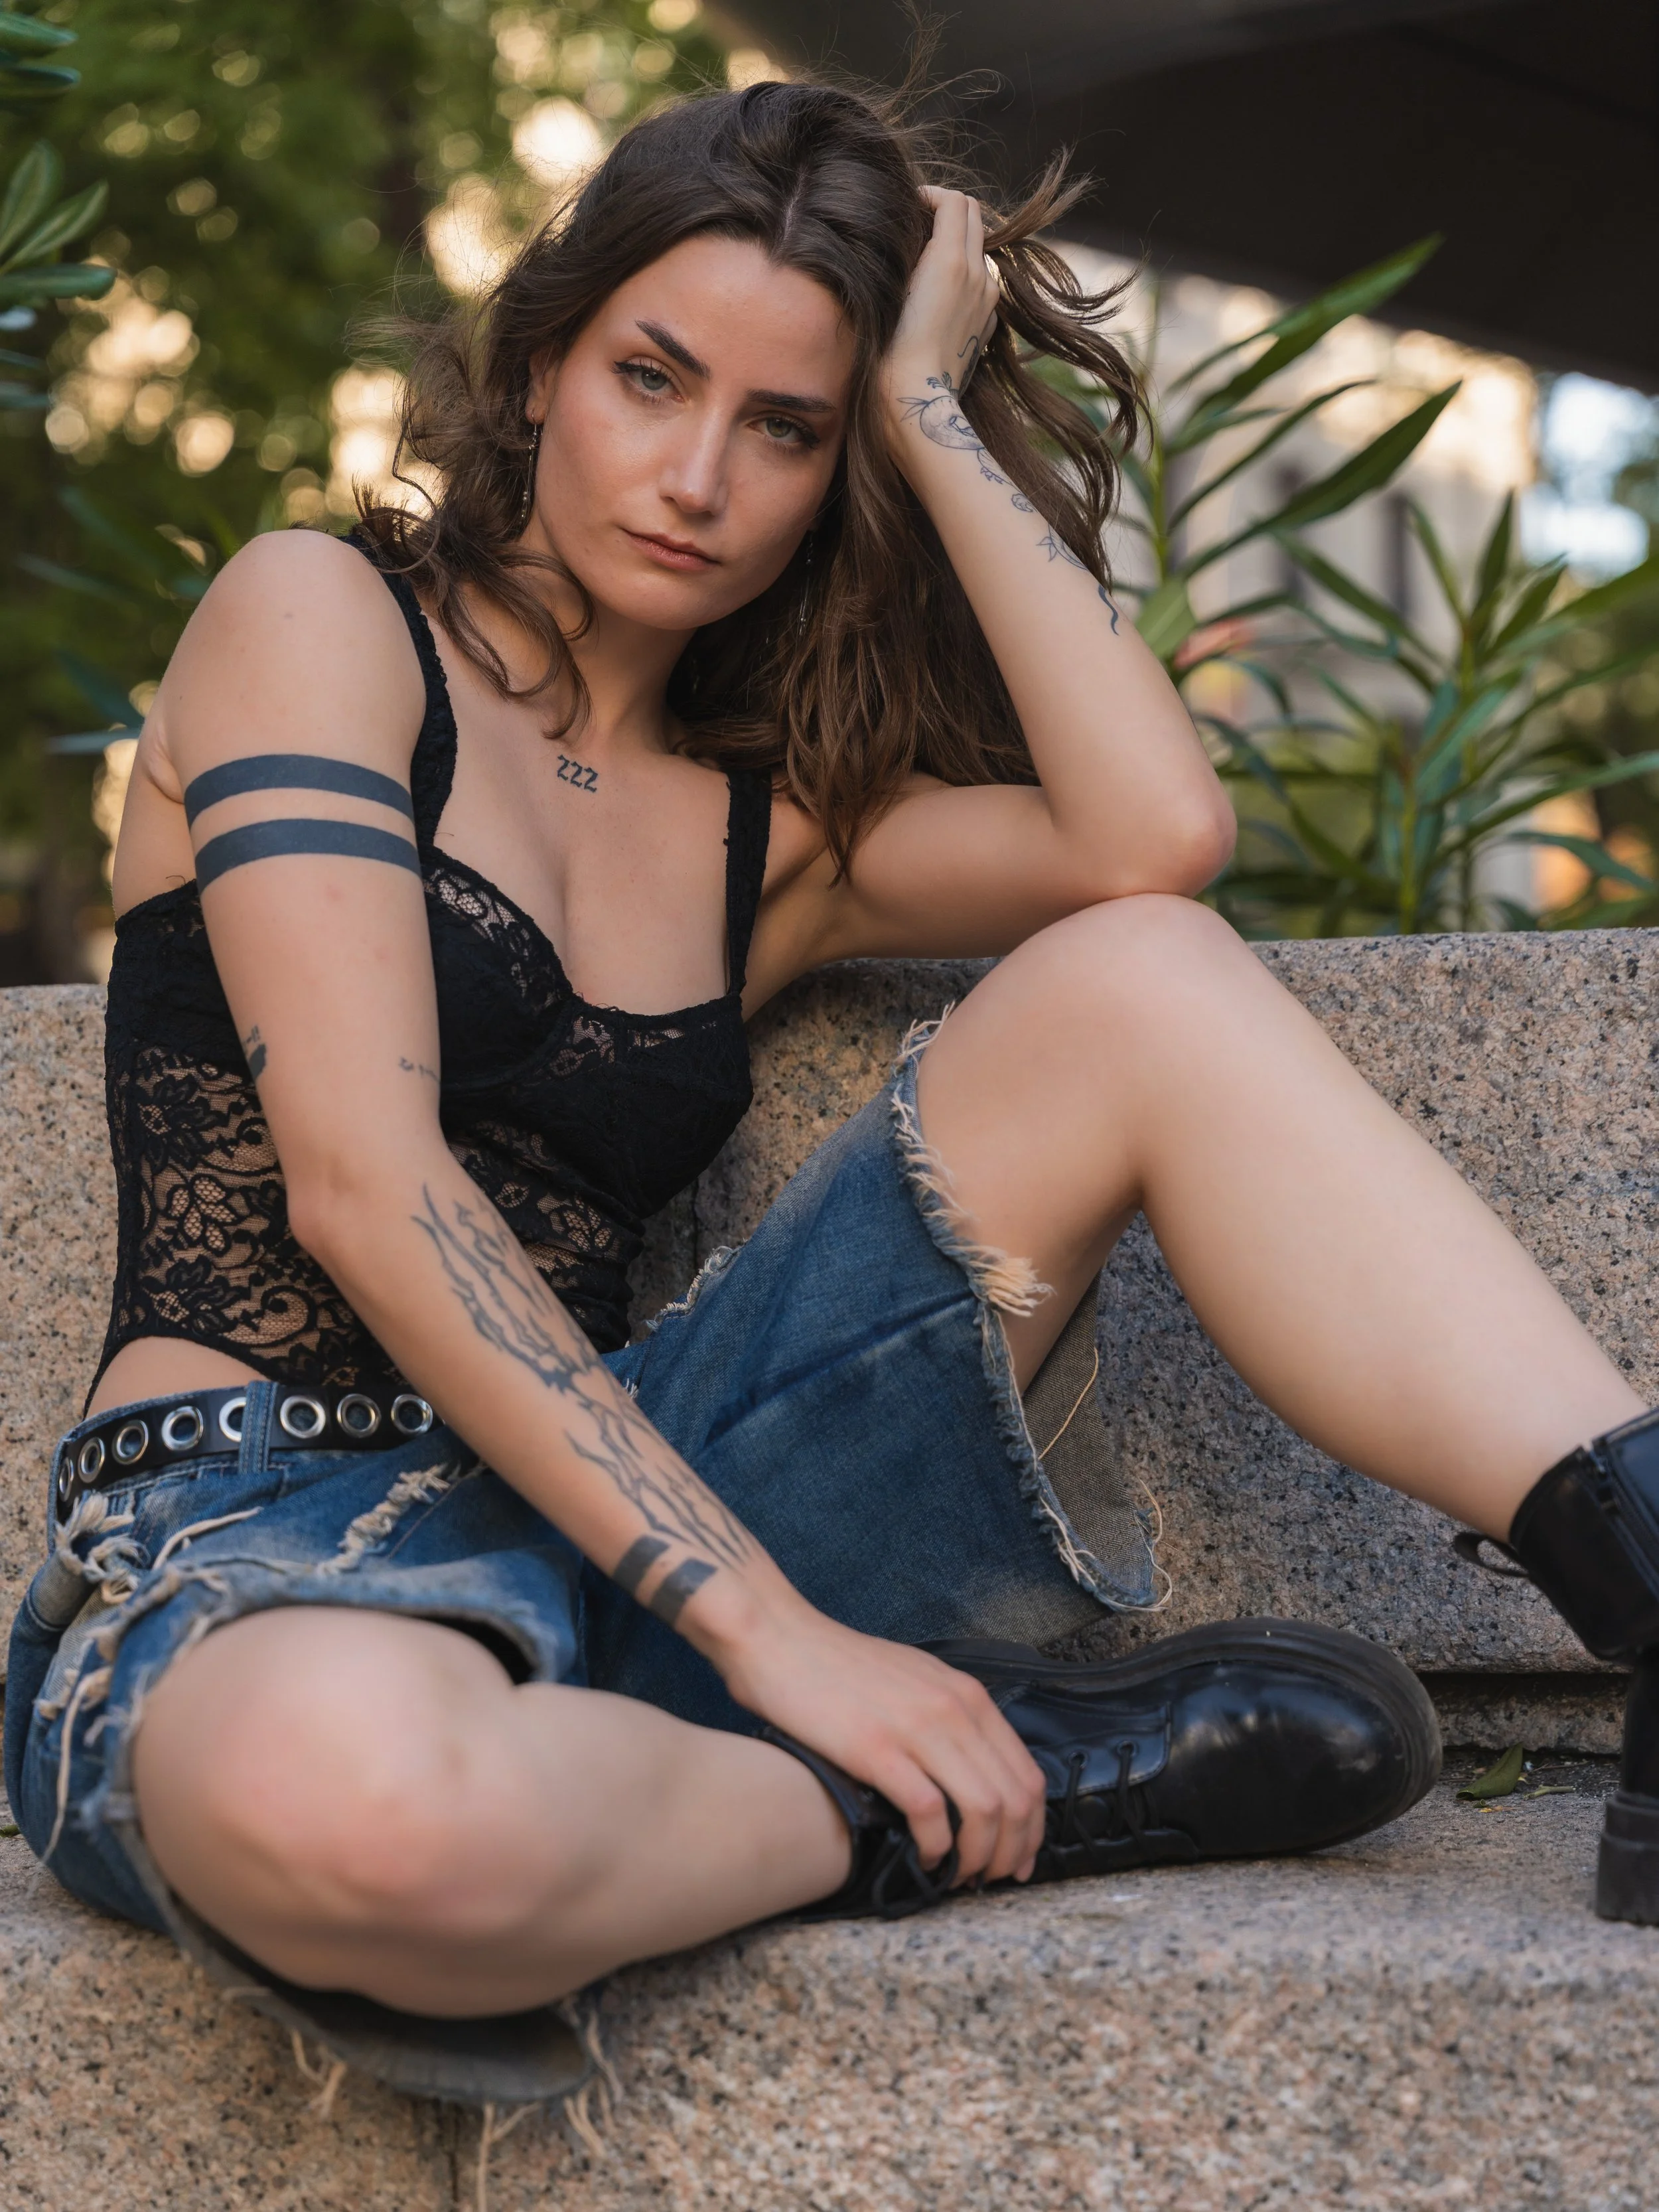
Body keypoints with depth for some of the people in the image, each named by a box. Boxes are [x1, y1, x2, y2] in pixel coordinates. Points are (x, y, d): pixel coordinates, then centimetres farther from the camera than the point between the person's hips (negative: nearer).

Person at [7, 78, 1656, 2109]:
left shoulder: (763, 831, 17)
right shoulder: (318, 618, 2)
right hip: (254, 1573, -5)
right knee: (358, 1794, -46)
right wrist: (766, 1625, -20)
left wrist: (936, 413, 4)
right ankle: (970, 1805, -17)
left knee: (1144, 979, -10)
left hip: (585, 1517, 5)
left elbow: (1156, 836, -5)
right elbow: (359, 1179, -13)